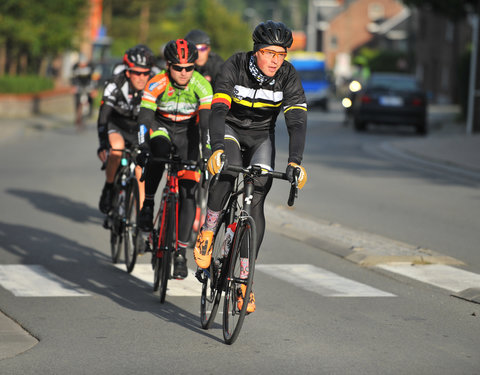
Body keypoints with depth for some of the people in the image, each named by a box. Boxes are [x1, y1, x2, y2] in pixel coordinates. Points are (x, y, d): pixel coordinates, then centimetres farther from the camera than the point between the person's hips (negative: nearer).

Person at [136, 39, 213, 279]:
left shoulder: (201, 86, -25)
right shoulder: (156, 85, -25)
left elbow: (207, 121, -30)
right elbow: (145, 118, -30)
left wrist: (208, 153, -41)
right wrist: (143, 148, -44)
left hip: (187, 132, 0)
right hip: (162, 126, 0)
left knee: (188, 193, -9)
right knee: (158, 152, -39)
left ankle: (180, 253, -4)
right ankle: (148, 205, -20)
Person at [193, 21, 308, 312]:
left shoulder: (289, 77, -20)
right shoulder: (235, 67, -25)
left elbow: (297, 121, -28)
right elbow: (218, 110, -34)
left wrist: (295, 162, -43)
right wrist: (217, 149, -50)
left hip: (261, 135, 2)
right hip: (230, 128, -2)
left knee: (255, 203, -11)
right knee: (226, 170, -35)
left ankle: (245, 280, -3)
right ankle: (207, 233, -14)